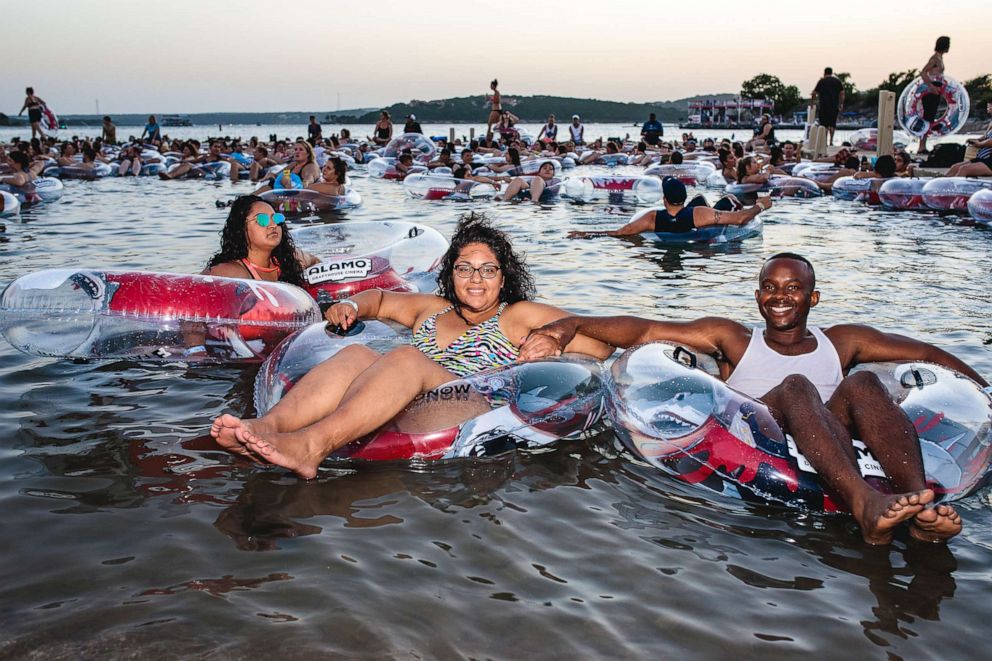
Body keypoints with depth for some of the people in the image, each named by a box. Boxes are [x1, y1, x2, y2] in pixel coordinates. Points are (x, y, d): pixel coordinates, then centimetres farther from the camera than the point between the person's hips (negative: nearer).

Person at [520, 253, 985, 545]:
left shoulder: (841, 343, 27)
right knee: (795, 386, -27)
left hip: (833, 456, 2)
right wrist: (571, 325, -2)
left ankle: (918, 500, -46)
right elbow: (642, 330, 10)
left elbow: (931, 355, 26)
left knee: (862, 384, -21)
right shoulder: (733, 340, 20)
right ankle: (866, 506, -54)